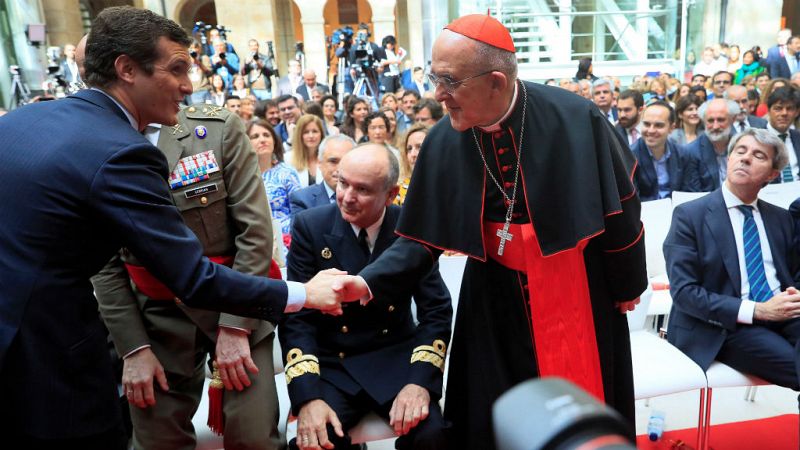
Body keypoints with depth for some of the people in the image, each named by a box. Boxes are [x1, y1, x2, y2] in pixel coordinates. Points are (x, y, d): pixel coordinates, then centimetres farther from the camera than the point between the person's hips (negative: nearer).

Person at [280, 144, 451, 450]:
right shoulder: (310, 225, -7)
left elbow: (436, 310, -4)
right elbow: (296, 316, -9)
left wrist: (421, 380, -19)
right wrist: (307, 396, -21)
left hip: (396, 359, 1)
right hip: (330, 364, 0)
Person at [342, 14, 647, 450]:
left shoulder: (574, 119, -18)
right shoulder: (442, 143, -11)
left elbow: (619, 206, -6)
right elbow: (420, 238, -5)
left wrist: (627, 285, 4)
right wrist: (366, 282, -19)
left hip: (575, 290, -2)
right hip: (494, 295, 2)